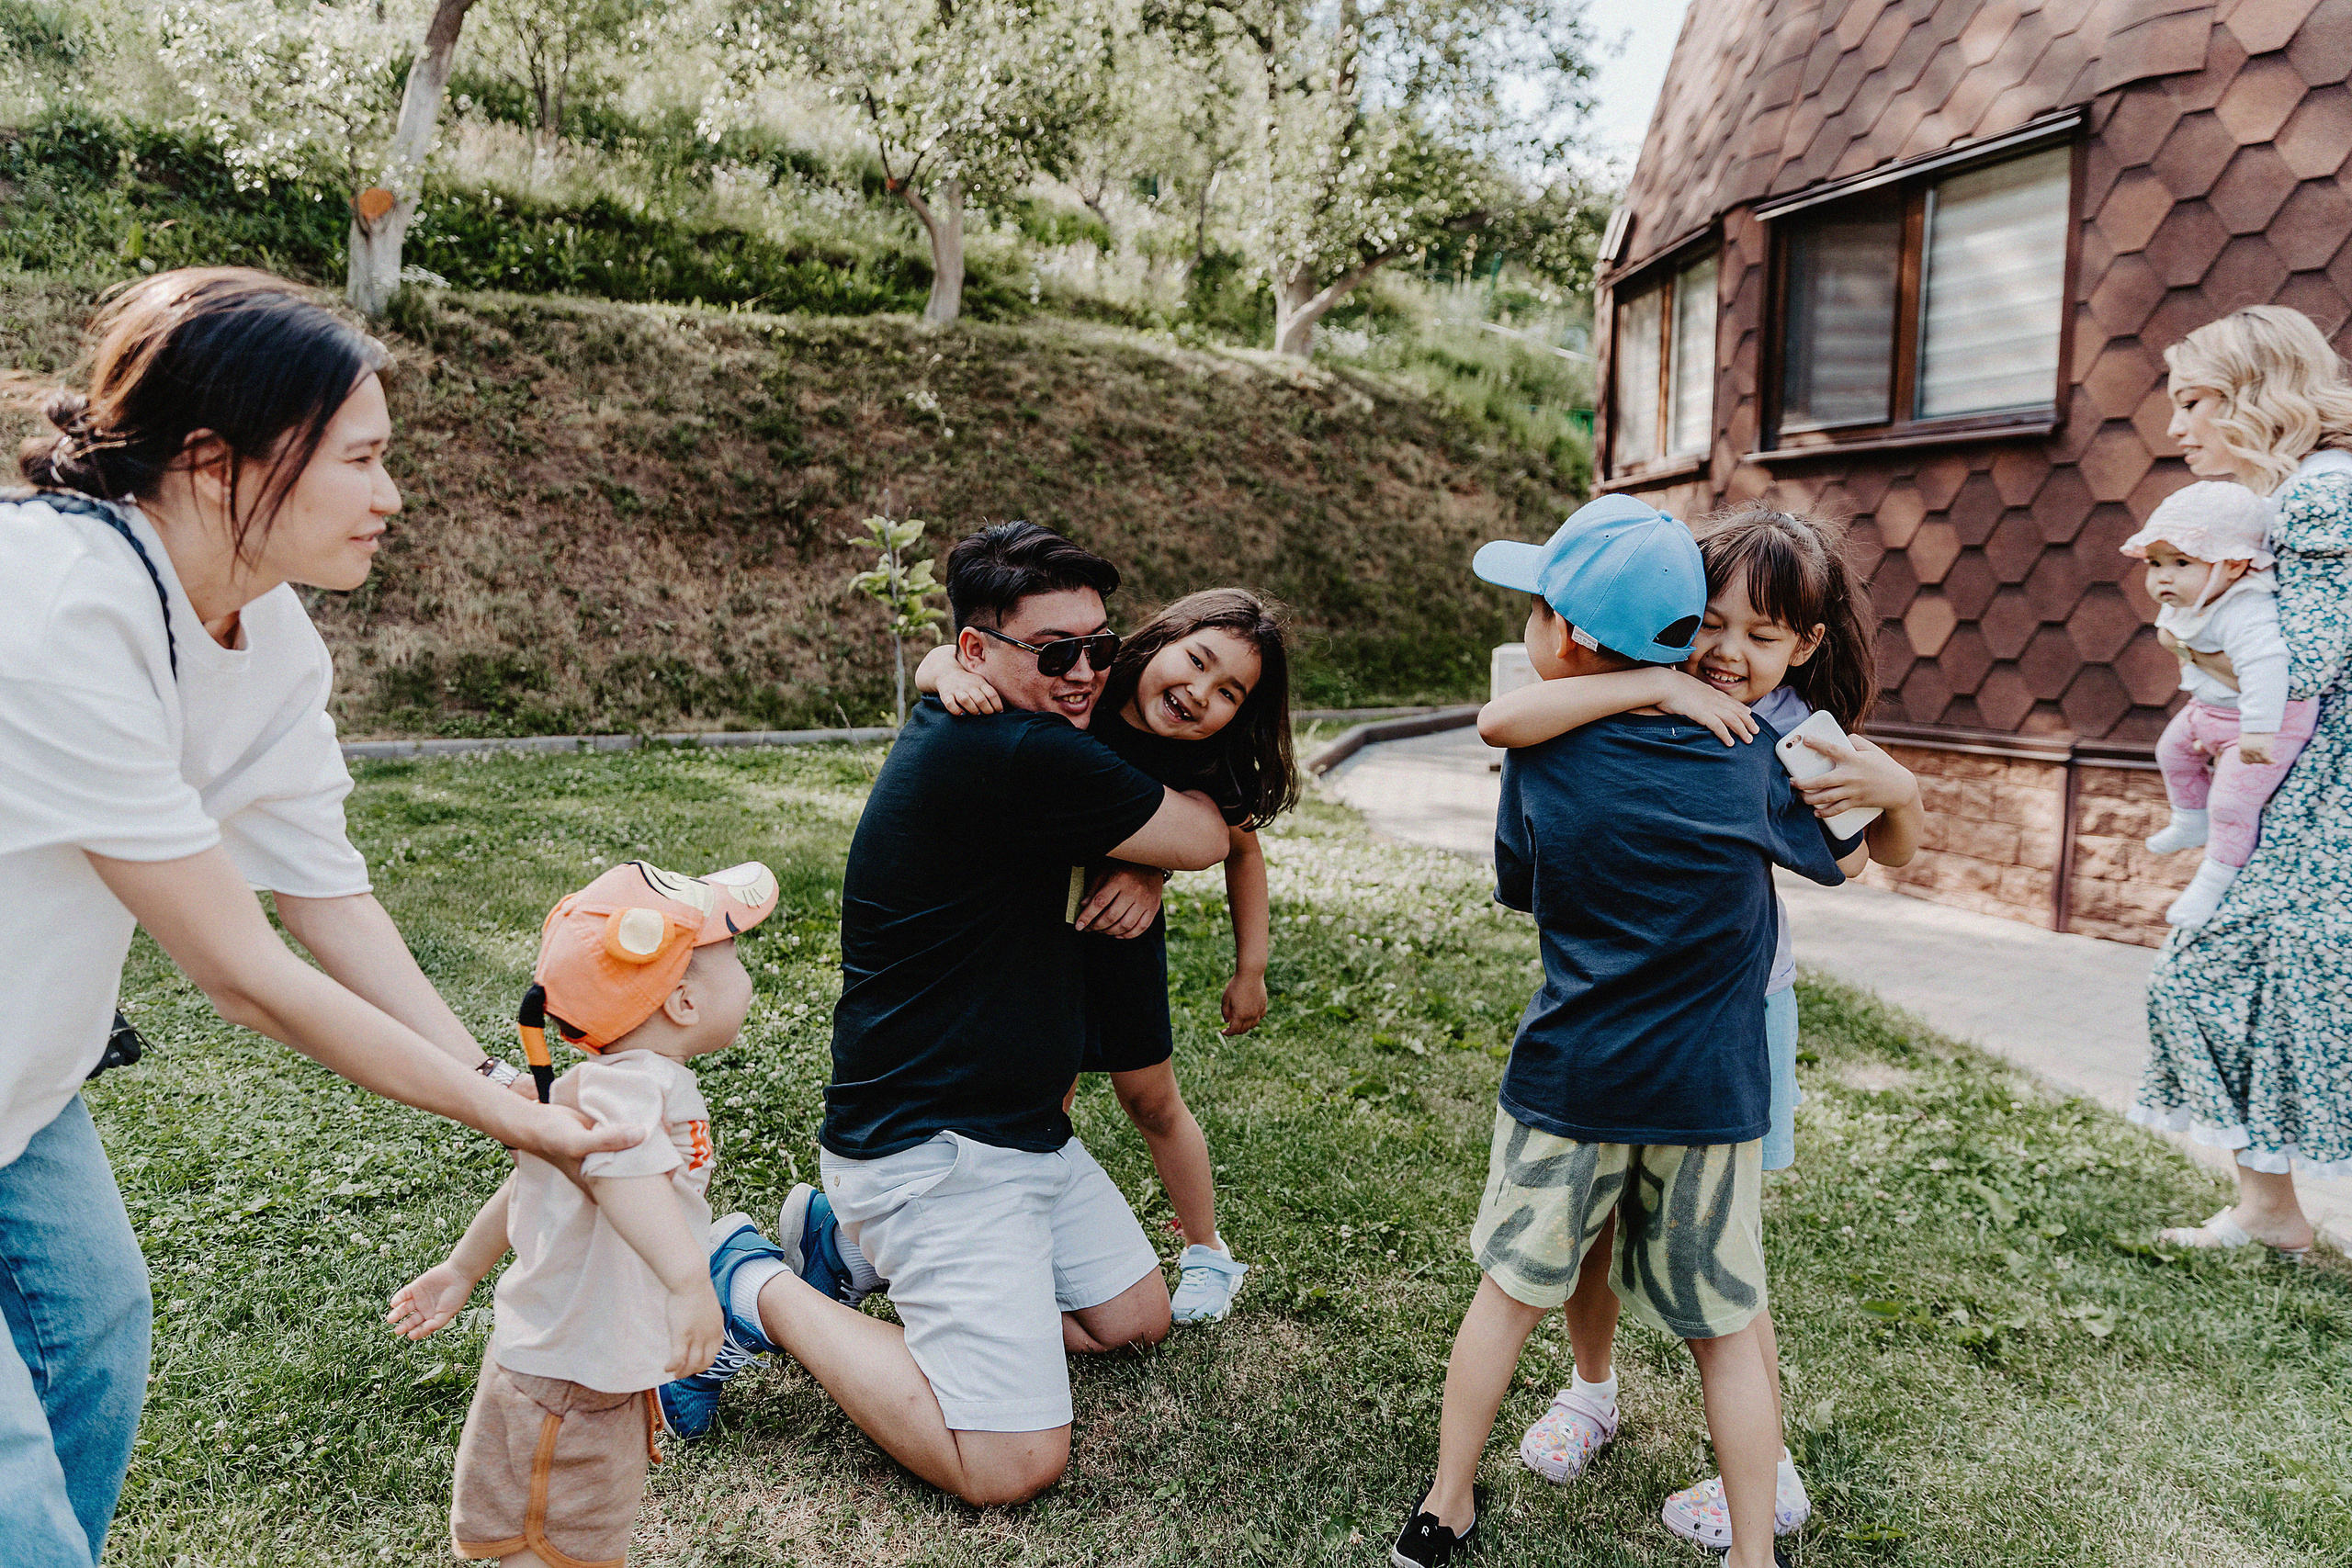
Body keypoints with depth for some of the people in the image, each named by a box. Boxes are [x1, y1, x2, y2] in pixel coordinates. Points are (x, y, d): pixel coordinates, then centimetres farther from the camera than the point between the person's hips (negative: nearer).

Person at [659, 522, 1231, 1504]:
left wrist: (1144, 874, -6)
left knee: (1137, 1319, 22)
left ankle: (849, 1240, 24)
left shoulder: (962, 737, 8)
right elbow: (1205, 840, -15)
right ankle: (756, 1292, 3)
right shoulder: (1017, 758, -24)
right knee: (1014, 1463, -12)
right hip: (938, 1153, -11)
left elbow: (1155, 845, 17)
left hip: (1027, 1130, 11)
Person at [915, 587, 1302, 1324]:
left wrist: (1251, 969, -3)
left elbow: (1242, 853, -4)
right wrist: (952, 673, -46)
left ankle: (1207, 1256, 34)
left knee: (1151, 1100, 12)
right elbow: (940, 658, -22)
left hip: (1122, 939, 0)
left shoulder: (1209, 773, -23)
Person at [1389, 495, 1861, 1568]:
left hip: (1569, 1082, 0)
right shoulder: (1750, 762, -7)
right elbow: (1842, 856, 11)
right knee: (1726, 1333, 15)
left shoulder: (1541, 760, -9)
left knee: (1510, 1292, 17)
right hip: (1710, 1095, 0)